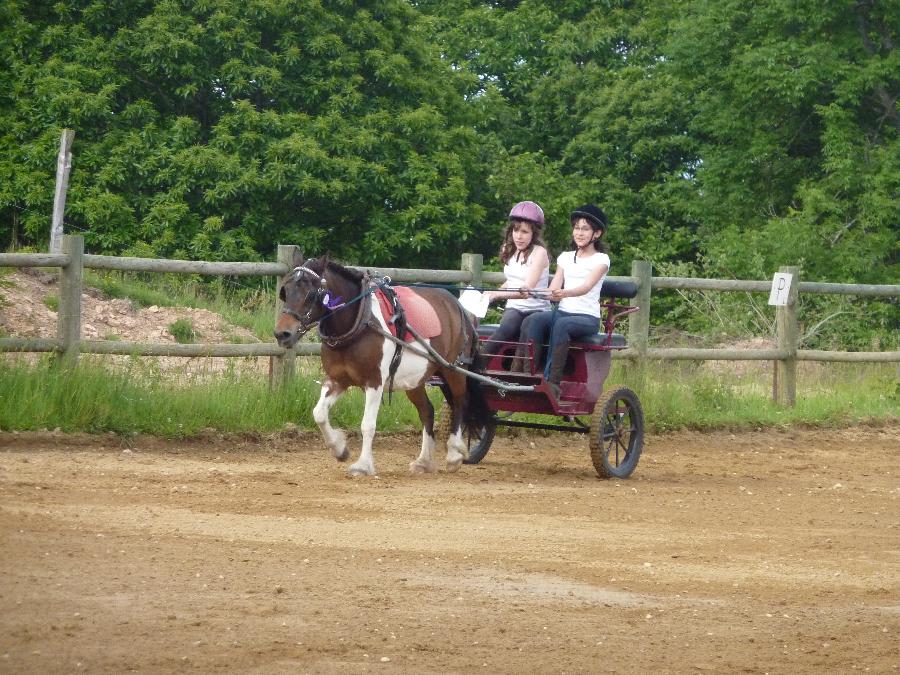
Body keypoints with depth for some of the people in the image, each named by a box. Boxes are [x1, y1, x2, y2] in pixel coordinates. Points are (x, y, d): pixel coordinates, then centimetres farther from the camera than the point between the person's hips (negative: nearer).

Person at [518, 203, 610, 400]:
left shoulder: (601, 259, 3)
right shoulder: (565, 258, 19)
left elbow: (587, 286, -16)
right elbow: (554, 289, 9)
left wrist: (565, 293, -36)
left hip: (587, 316, -4)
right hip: (563, 311, 4)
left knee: (561, 325, -38)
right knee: (533, 321, -28)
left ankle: (553, 382, -42)